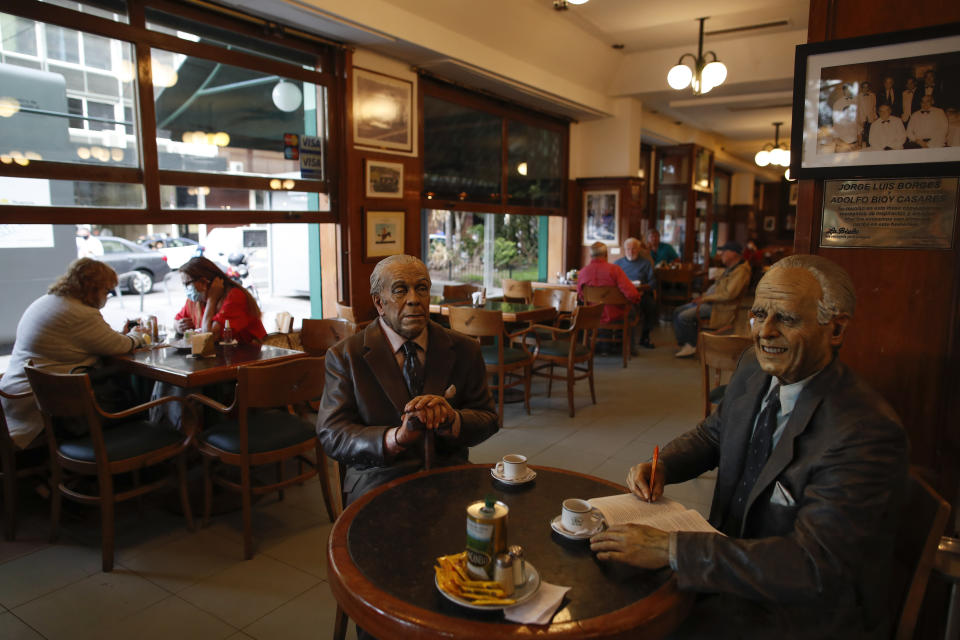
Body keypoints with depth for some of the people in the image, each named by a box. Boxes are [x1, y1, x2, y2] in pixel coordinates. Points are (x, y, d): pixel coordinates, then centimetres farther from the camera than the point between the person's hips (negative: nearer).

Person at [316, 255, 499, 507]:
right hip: (379, 481, -3)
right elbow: (331, 434, -5)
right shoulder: (345, 356, 2)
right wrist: (396, 437, -23)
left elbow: (488, 419, 9)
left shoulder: (463, 350, 8)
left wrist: (452, 419, -16)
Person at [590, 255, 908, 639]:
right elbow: (713, 434, 12)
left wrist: (670, 549, -36)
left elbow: (814, 565, -32)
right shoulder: (754, 368, -5)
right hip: (736, 561, 7)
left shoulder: (868, 434, -29)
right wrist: (660, 466, -9)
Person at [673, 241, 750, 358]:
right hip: (710, 302, 11)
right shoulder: (730, 268, 17)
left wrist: (705, 298, -18)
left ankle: (692, 345, -3)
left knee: (684, 317, -22)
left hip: (721, 307, -11)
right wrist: (703, 296, 8)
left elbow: (729, 294, -24)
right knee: (677, 312, 2)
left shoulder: (741, 271, -16)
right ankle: (684, 344, 2)